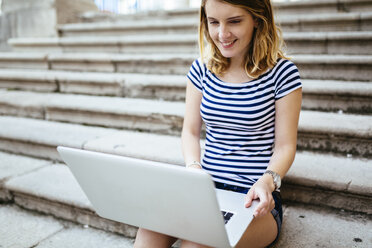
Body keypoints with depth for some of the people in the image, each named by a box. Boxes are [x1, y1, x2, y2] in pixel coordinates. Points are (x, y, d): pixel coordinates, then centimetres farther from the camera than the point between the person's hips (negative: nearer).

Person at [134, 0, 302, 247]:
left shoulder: (282, 72, -6)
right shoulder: (202, 69, 6)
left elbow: (285, 145, -3)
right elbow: (191, 131, 9)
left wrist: (267, 181, -23)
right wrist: (193, 168, -10)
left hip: (255, 198, -3)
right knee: (151, 227, -25)